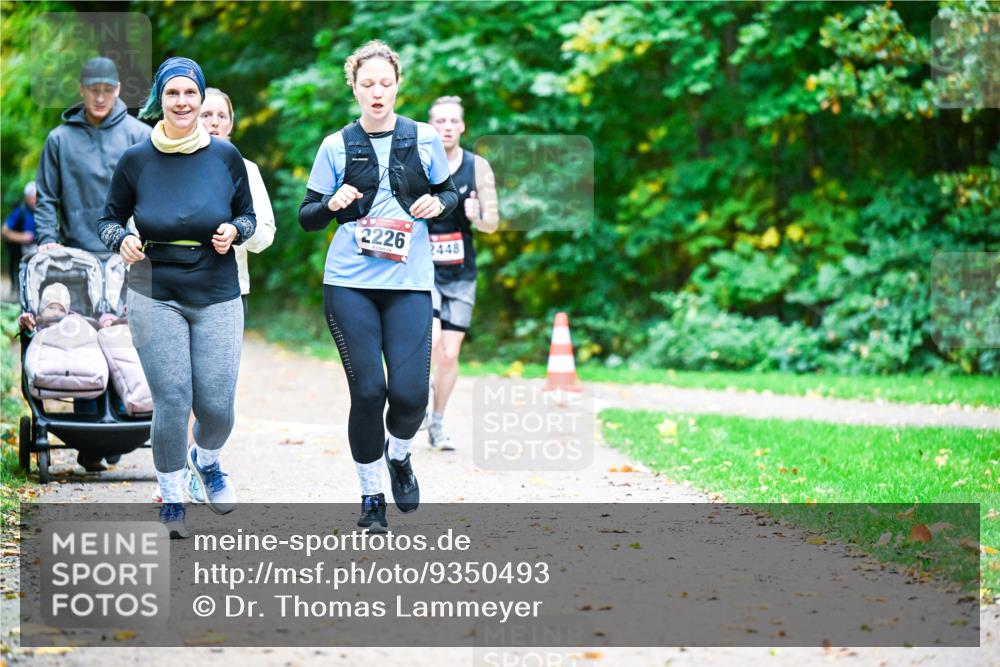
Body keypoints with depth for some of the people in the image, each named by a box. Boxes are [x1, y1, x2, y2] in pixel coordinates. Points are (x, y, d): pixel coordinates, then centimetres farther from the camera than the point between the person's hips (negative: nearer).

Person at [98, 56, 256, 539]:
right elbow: (108, 219, 9)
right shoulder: (136, 159, -2)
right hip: (155, 295, -1)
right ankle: (171, 498, 17)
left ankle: (207, 461, 34)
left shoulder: (225, 156, 0)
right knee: (171, 403, -5)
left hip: (217, 295, 1)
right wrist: (122, 240, -13)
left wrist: (234, 232, -10)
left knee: (216, 405, -2)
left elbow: (248, 215, 12)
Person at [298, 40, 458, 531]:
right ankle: (370, 495, 14)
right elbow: (307, 217, 8)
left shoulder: (424, 139, 6)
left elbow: (450, 194, 18)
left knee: (409, 392, -10)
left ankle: (399, 455, 24)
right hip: (349, 284, 0)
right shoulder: (336, 146, 4)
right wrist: (332, 204, -13)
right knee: (367, 392, -5)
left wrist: (439, 203, -5)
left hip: (409, 283, 0)